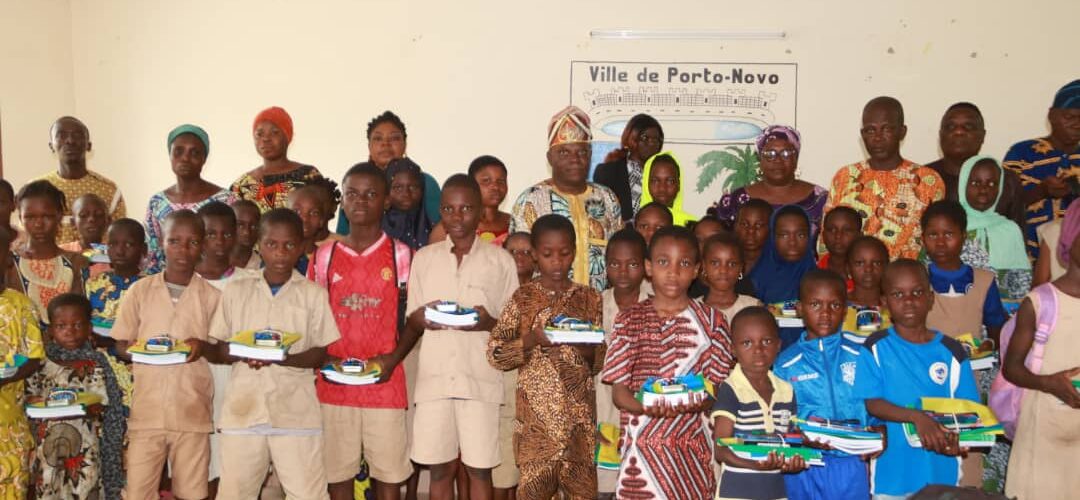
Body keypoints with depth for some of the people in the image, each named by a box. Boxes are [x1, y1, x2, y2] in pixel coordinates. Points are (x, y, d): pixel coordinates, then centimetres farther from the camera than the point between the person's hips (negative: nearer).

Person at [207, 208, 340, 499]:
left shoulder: (313, 293, 2)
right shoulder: (236, 289, 7)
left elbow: (322, 353, 0)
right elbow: (214, 350, 8)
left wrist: (283, 357, -18)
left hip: (296, 413, -2)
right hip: (242, 409, 2)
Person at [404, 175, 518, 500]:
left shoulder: (500, 260, 4)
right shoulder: (423, 258, 9)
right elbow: (410, 323, 11)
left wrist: (489, 323, -16)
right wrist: (420, 319, -12)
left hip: (481, 378, -2)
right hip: (434, 376, 2)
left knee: (479, 468, 4)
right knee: (439, 467, 7)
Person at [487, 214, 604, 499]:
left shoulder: (589, 298, 5)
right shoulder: (523, 298, 0)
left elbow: (601, 361, 6)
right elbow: (494, 353, -4)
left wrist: (586, 348, -14)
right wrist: (532, 340, -19)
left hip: (580, 414, 2)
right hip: (537, 413, -2)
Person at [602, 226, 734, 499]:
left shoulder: (710, 320, 1)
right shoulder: (630, 319, 2)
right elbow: (618, 390, -1)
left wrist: (693, 403, -22)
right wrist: (646, 406, -21)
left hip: (691, 447, 0)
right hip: (641, 447, 0)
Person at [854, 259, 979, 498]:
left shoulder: (951, 351, 1)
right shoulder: (877, 348, -5)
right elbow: (871, 403, -11)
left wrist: (959, 439, -17)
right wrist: (916, 417, -27)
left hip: (942, 473, 2)